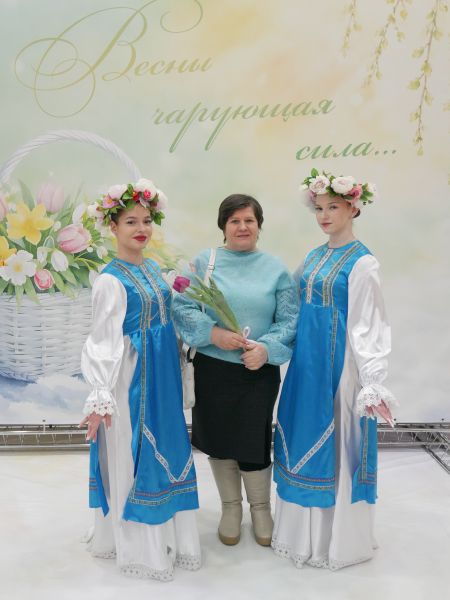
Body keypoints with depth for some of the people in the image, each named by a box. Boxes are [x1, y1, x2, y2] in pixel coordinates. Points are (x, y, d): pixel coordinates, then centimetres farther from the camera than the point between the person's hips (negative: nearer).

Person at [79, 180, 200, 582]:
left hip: (163, 378, 8)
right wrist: (100, 396, -18)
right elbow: (104, 341, -16)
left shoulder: (154, 269, 9)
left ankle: (169, 535, 34)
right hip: (132, 380, -8)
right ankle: (140, 546, 22)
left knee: (165, 449, 16)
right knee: (132, 457, 4)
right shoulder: (111, 280, -14)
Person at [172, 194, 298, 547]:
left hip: (259, 372, 0)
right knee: (220, 441, 12)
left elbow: (290, 319, -1)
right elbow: (182, 308, -2)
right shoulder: (204, 262, 2)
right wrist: (214, 334, -16)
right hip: (213, 369, 1)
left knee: (254, 443, 4)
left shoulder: (276, 269, 2)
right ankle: (231, 507, 35)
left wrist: (266, 348, -17)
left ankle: (261, 508, 31)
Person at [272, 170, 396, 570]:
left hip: (338, 364, -7)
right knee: (303, 439, 15)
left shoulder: (362, 263, -11)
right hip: (306, 362, 7)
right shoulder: (314, 256, 12)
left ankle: (339, 539, 24)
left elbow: (369, 326, -15)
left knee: (334, 443, 3)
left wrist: (372, 383, -19)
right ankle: (304, 531, 34)